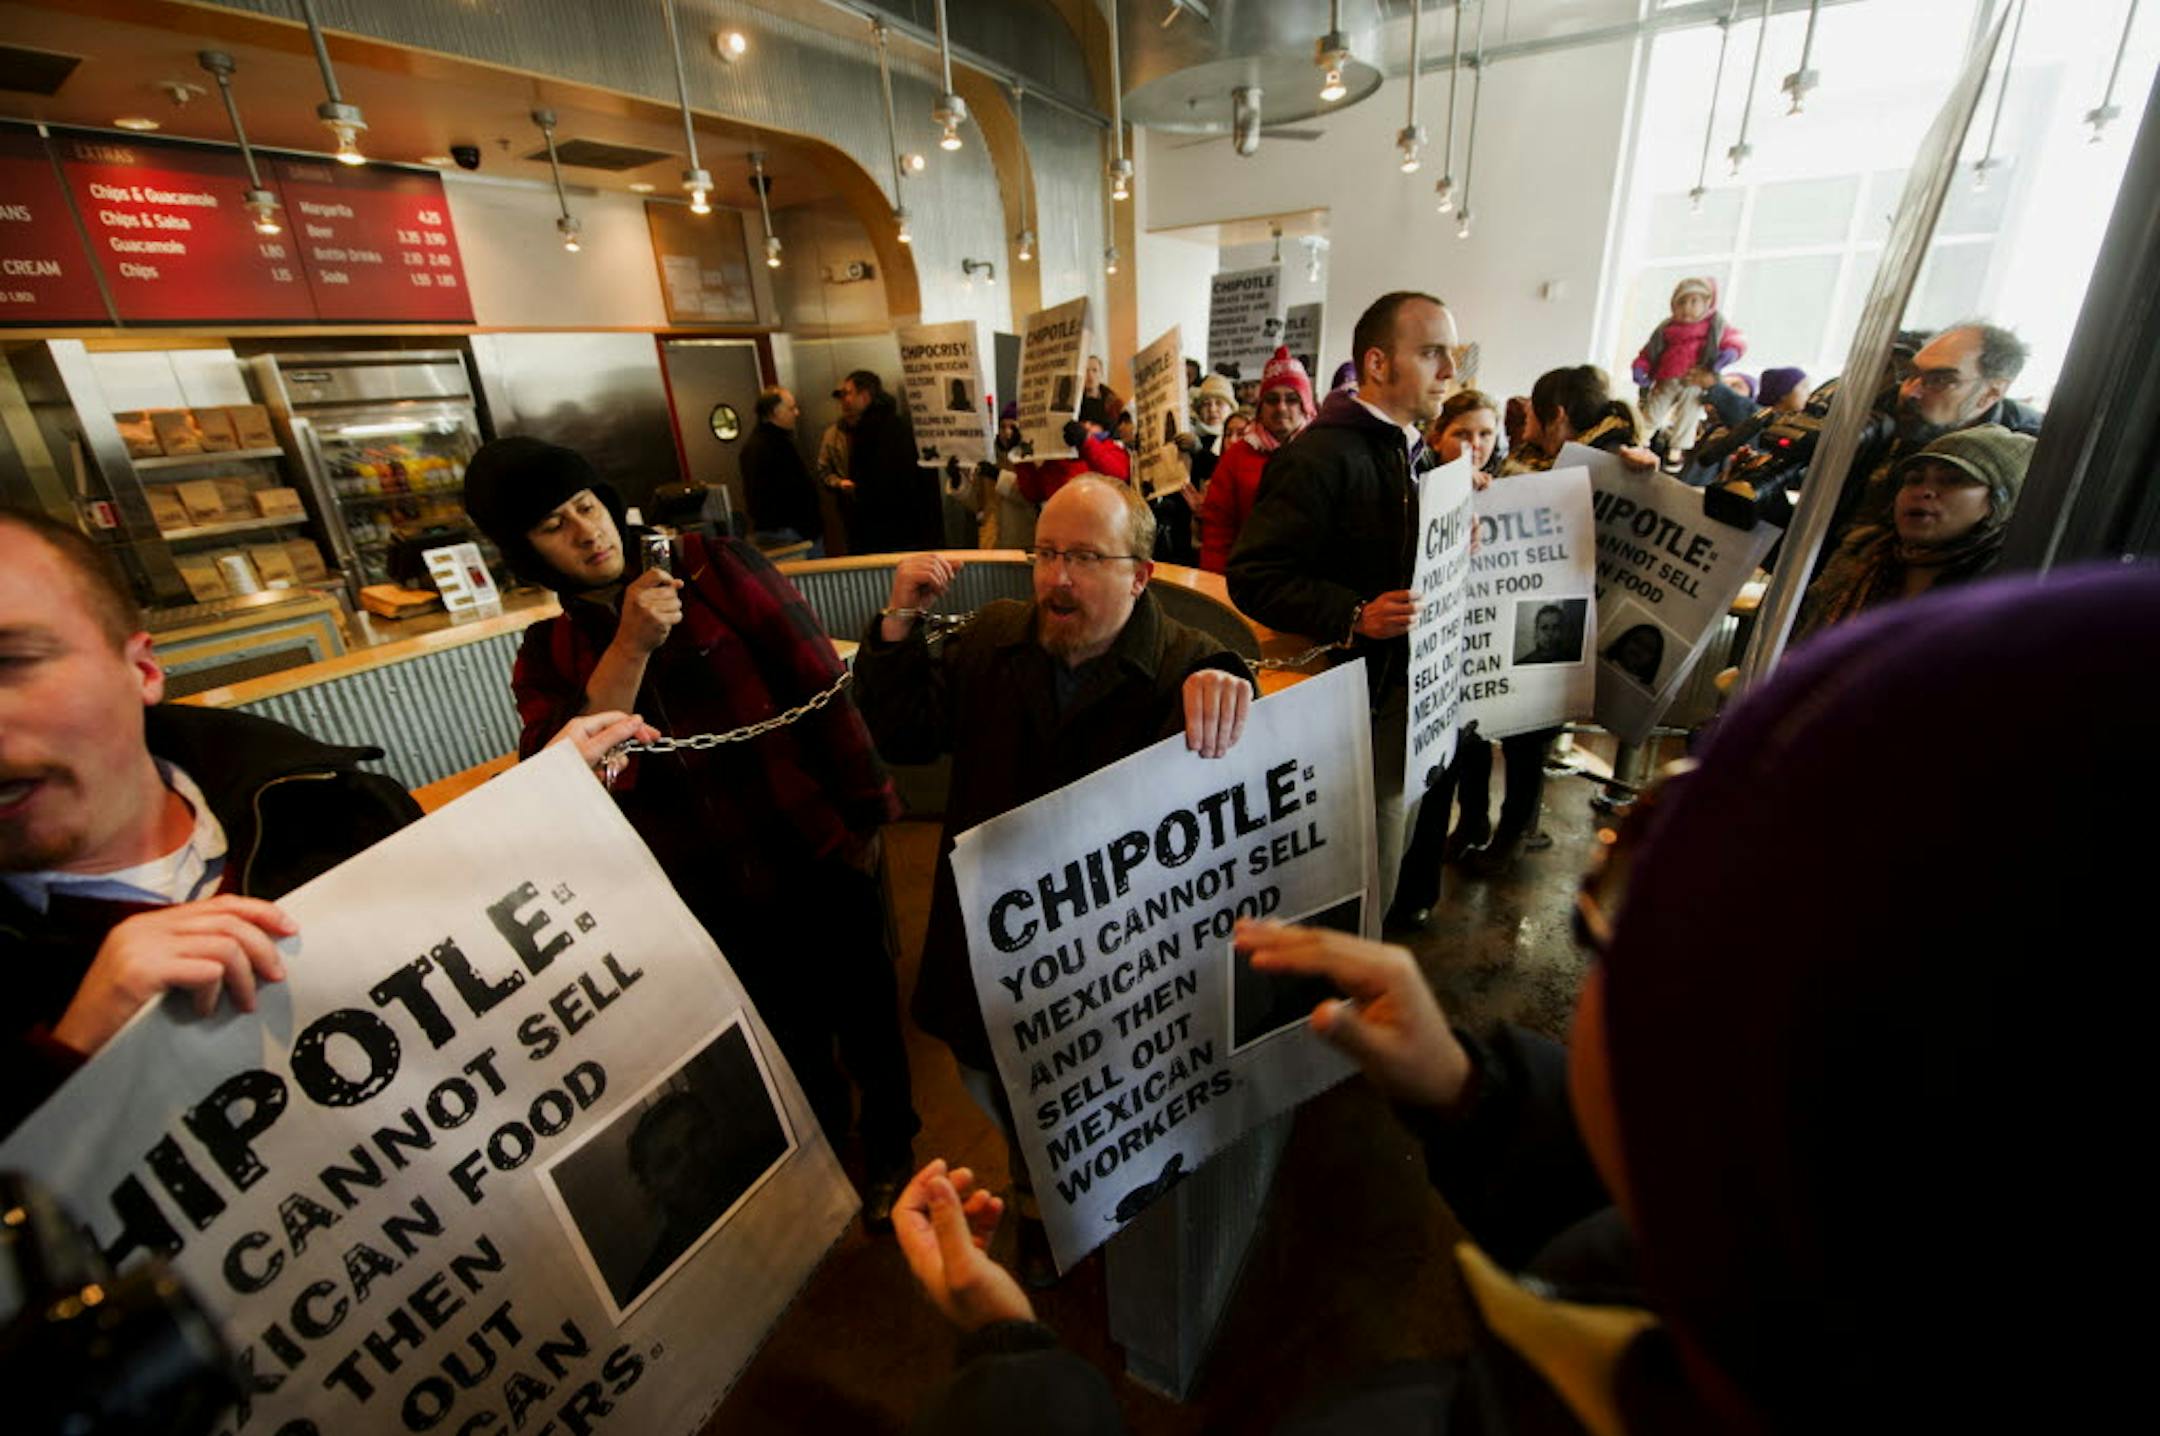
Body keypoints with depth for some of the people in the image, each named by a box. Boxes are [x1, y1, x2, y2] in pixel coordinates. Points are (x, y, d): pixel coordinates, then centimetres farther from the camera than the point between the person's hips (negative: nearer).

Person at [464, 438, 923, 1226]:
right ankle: (824, 1160, 53)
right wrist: (630, 647, -24)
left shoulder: (717, 569, -9)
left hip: (816, 856, -3)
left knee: (865, 1018, 16)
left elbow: (821, 686, -10)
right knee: (791, 1047, 23)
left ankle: (890, 1148, 46)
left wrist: (865, 814, -10)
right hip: (710, 897, 3)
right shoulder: (548, 655, 1)